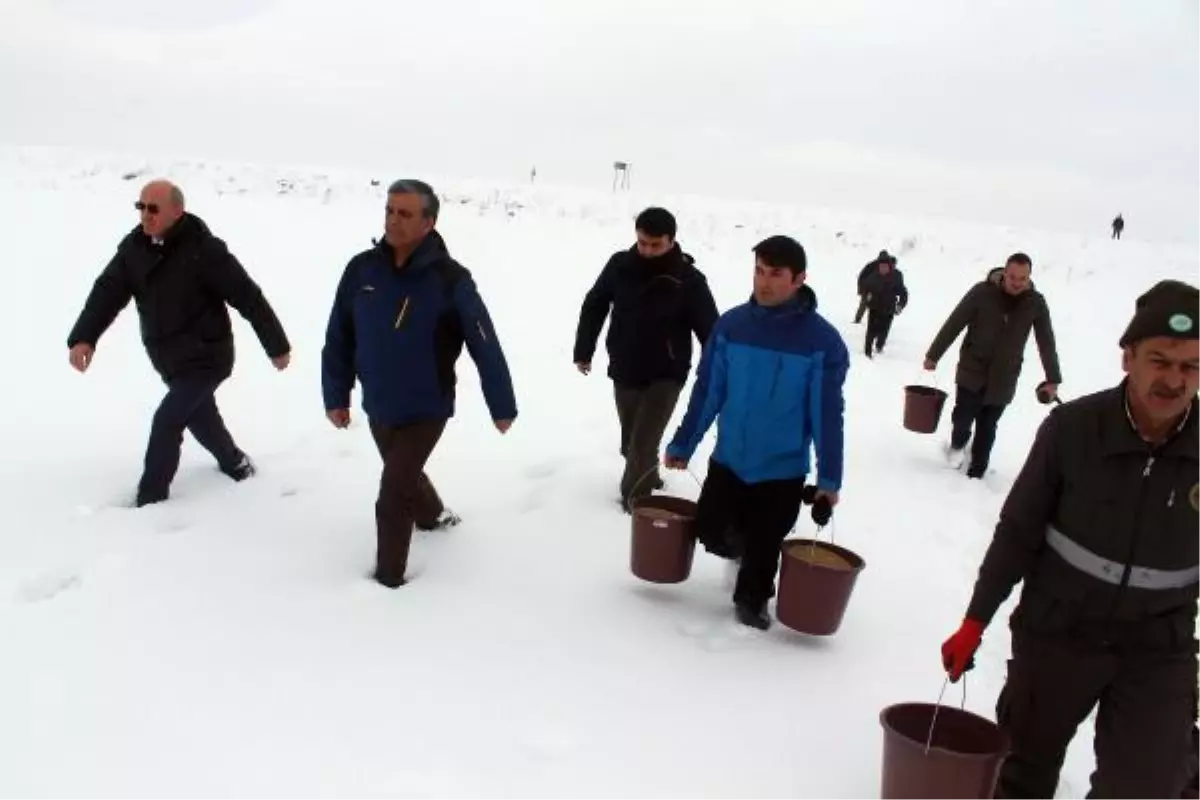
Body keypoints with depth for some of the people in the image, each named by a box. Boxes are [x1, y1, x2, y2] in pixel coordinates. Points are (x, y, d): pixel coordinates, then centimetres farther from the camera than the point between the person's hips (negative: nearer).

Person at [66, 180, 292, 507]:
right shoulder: (134, 247, -1)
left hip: (206, 357, -7)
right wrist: (84, 337, -24)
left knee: (166, 421, -13)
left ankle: (150, 498, 1)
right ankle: (236, 464, 45)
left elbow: (249, 298, -18)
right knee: (201, 418, 22)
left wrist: (277, 345, -14)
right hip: (169, 360, 7)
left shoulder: (203, 249, -21)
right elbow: (108, 291, -8)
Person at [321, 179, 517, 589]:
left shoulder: (451, 279, -20)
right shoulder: (361, 269, -9)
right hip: (377, 407, 5)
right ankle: (433, 514, 57)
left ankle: (388, 578, 11)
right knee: (405, 475, 27)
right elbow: (339, 338, 1)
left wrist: (502, 407, -9)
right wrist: (336, 396, 4)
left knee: (392, 497, -8)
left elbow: (485, 347, -15)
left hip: (427, 410, -5)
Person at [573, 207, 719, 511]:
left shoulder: (689, 280, -15)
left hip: (666, 376, -4)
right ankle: (647, 480, 39)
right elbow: (594, 306, 7)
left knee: (642, 443, -8)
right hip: (624, 371, 4)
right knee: (631, 441, 15)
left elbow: (709, 330, -11)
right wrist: (583, 351, 9)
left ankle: (634, 497, 11)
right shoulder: (619, 265, -6)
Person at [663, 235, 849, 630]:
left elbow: (828, 413, -10)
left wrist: (829, 478, -10)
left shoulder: (823, 341, -14)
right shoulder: (730, 325, -6)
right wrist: (682, 444, 3)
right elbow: (706, 392, 1)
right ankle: (744, 548, 39)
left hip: (783, 472, -2)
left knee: (763, 547, 11)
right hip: (728, 460, 2)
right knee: (710, 532, 7)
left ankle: (752, 600, 38)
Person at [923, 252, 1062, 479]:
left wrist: (1052, 379, 0)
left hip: (1003, 379, 1)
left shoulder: (1036, 303, -5)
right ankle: (958, 444, 24)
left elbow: (1047, 343, 1)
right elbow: (954, 324, -6)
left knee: (986, 428, 5)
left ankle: (976, 472, 19)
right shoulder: (982, 292, -12)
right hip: (972, 370, -1)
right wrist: (933, 355, -3)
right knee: (963, 417, -9)